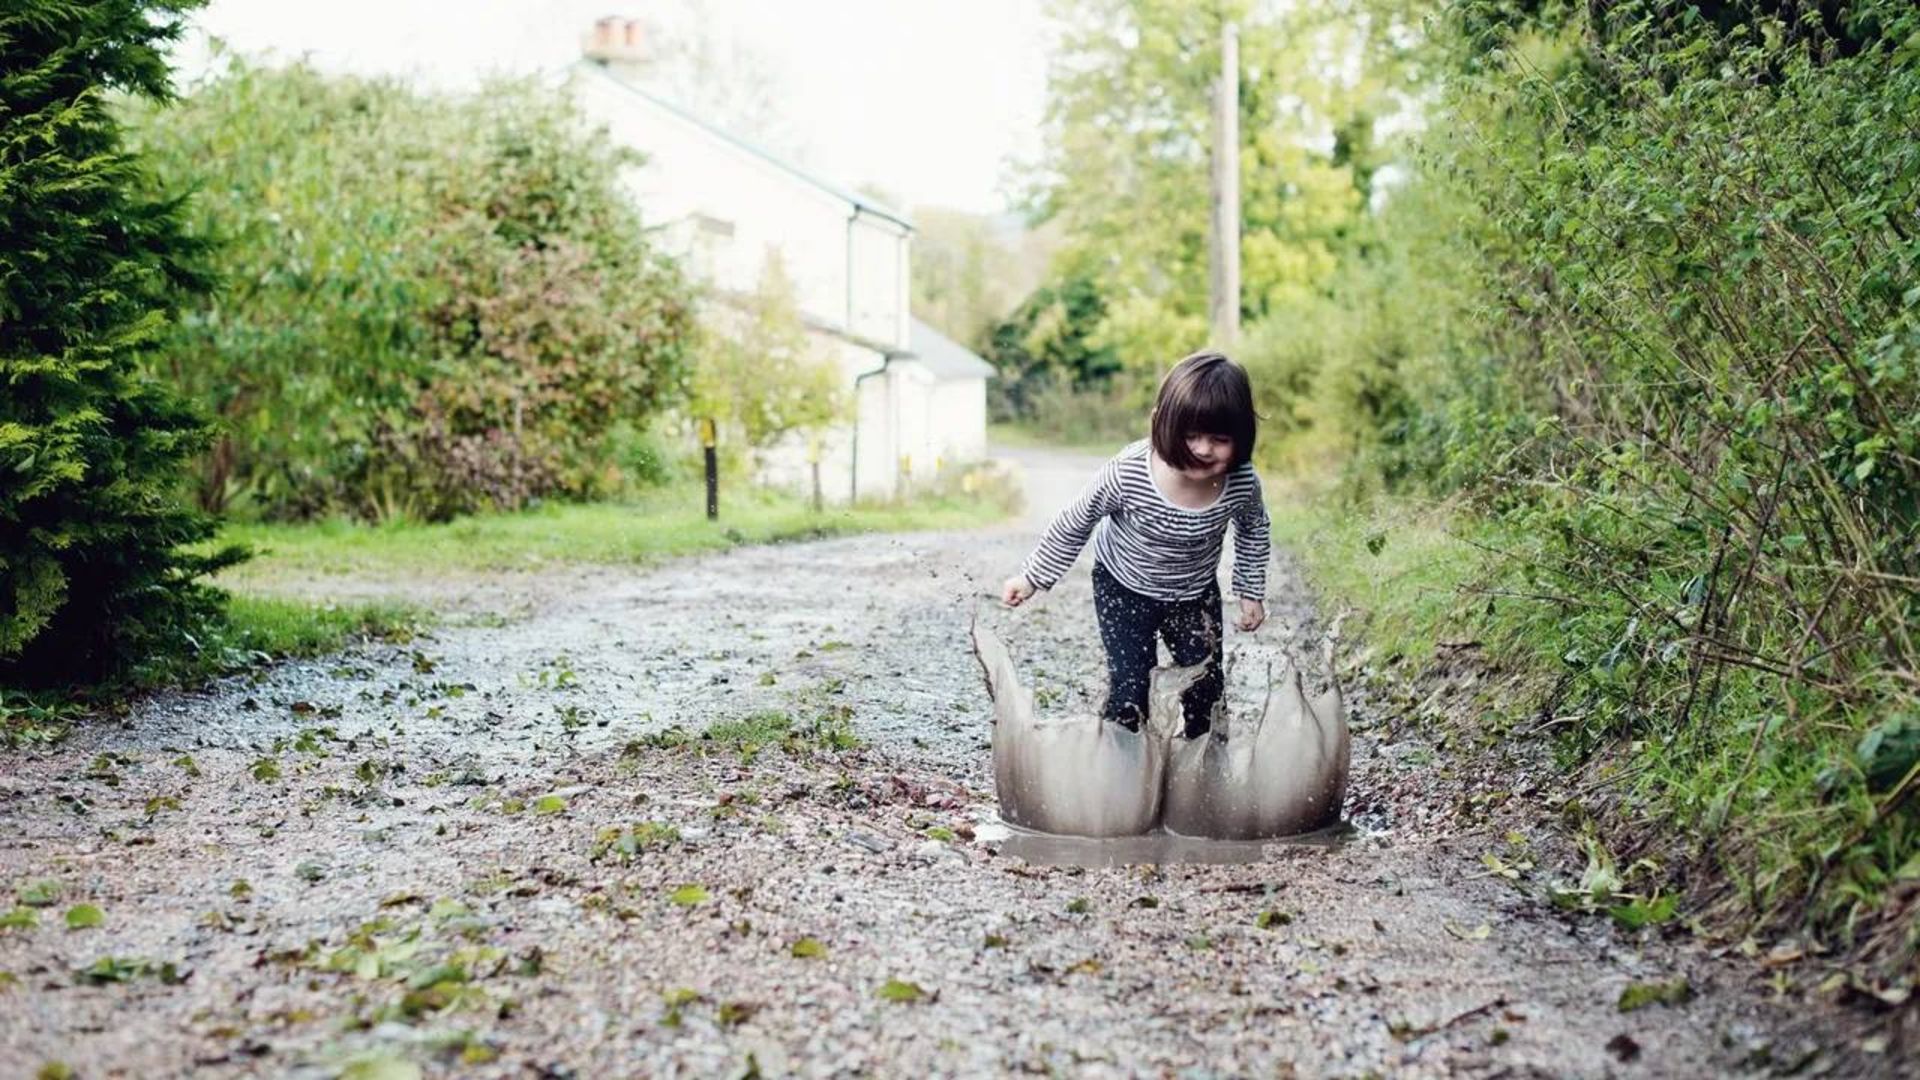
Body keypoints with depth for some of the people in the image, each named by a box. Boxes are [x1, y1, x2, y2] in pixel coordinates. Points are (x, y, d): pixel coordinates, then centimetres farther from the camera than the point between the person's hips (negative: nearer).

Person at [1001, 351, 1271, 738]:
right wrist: (1032, 577, -8)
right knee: (1130, 689, -9)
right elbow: (1075, 523, -16)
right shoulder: (1127, 473, -34)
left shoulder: (1243, 484, -26)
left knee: (1206, 683, 11)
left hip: (1195, 593, 3)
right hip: (1124, 590, -3)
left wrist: (1251, 592, 5)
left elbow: (1253, 531, 0)